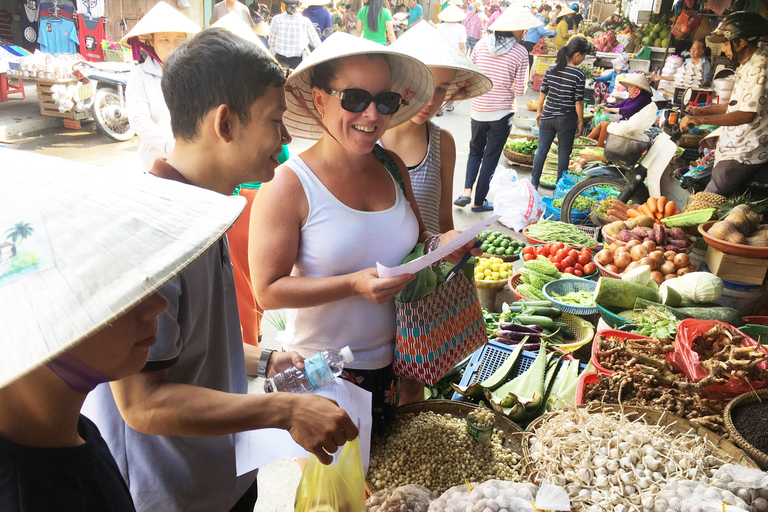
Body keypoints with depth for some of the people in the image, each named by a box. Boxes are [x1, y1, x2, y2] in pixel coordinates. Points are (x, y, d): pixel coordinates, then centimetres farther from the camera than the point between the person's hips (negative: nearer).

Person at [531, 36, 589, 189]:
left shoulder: (552, 68, 0)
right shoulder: (578, 74, -13)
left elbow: (542, 93, 6)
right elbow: (578, 102, -12)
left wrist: (539, 111, 18)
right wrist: (581, 122, -1)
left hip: (547, 117, 4)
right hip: (566, 120, -4)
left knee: (541, 150, 12)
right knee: (563, 154, 9)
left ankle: (534, 184, 16)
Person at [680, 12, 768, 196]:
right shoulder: (747, 65, 15)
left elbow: (747, 114, -28)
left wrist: (701, 119, -27)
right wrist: (702, 110, 18)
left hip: (742, 156, -11)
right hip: (735, 151, 11)